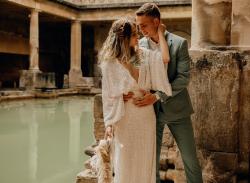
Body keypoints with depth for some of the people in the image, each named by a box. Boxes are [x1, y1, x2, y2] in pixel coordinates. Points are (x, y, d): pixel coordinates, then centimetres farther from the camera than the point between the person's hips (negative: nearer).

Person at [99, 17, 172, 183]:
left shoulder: (143, 55, 3)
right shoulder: (110, 63, -5)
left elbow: (165, 59, -15)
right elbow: (108, 95, -2)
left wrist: (160, 33, -5)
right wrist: (109, 123, -7)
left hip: (146, 115, 3)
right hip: (125, 117, -3)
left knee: (145, 161, 11)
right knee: (125, 161, 7)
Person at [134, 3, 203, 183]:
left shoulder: (179, 43, -6)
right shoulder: (139, 45, 1)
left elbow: (184, 77, -13)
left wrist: (157, 96, -22)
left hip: (176, 108, -1)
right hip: (151, 110, 2)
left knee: (190, 158, 8)